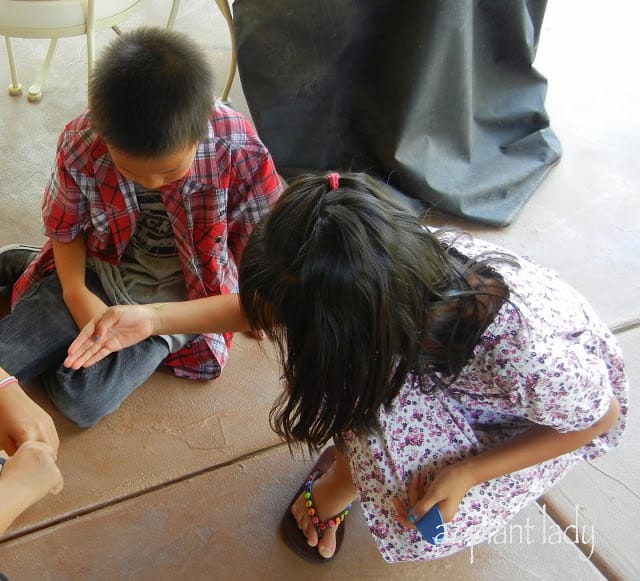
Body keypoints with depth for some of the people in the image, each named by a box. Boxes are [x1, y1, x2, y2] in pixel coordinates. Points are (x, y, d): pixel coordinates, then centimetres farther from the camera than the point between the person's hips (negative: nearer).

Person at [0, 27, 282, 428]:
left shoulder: (237, 150, -30)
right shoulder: (81, 144, -23)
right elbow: (66, 227, -4)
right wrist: (75, 292, -15)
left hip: (178, 298, -1)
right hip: (96, 273, 2)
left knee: (83, 401, -10)